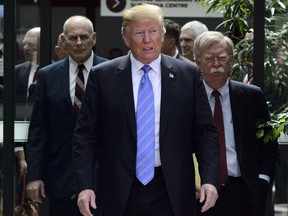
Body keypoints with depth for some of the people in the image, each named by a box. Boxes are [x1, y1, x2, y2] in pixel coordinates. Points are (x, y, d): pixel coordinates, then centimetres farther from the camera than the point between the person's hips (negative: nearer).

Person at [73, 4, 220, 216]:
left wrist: (210, 179, -7)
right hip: (119, 194, 0)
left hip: (170, 193, 0)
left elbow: (205, 132, 5)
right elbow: (86, 135, 2)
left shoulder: (188, 75, 5)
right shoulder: (102, 76, 2)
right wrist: (85, 185, -7)